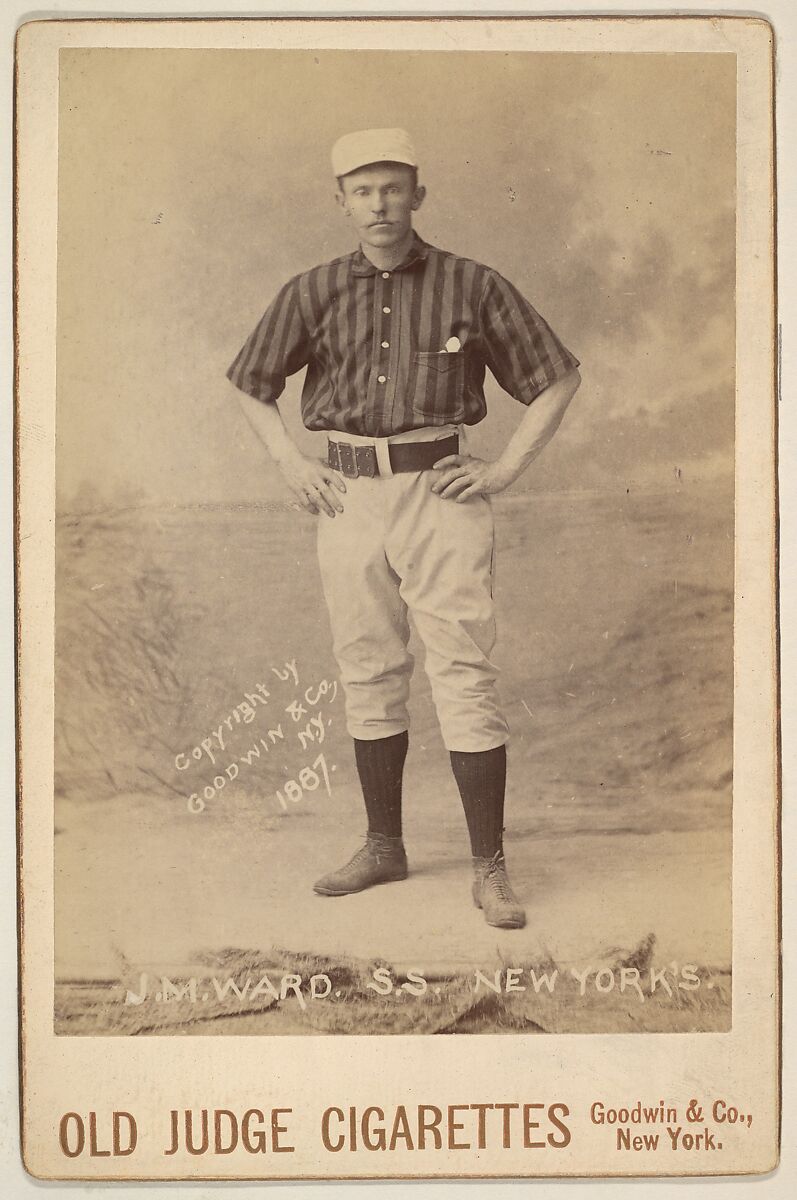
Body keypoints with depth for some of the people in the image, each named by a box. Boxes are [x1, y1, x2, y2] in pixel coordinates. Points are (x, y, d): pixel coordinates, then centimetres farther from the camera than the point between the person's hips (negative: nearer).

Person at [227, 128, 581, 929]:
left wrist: (505, 470, -2)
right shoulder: (312, 293, 7)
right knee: (367, 674, 9)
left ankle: (489, 868, 0)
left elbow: (559, 378, 6)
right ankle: (383, 847, 22)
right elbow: (248, 384, 19)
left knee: (465, 676, -6)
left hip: (441, 492, -3)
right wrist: (291, 466, 8)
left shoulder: (471, 285, 1)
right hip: (348, 496, 3)